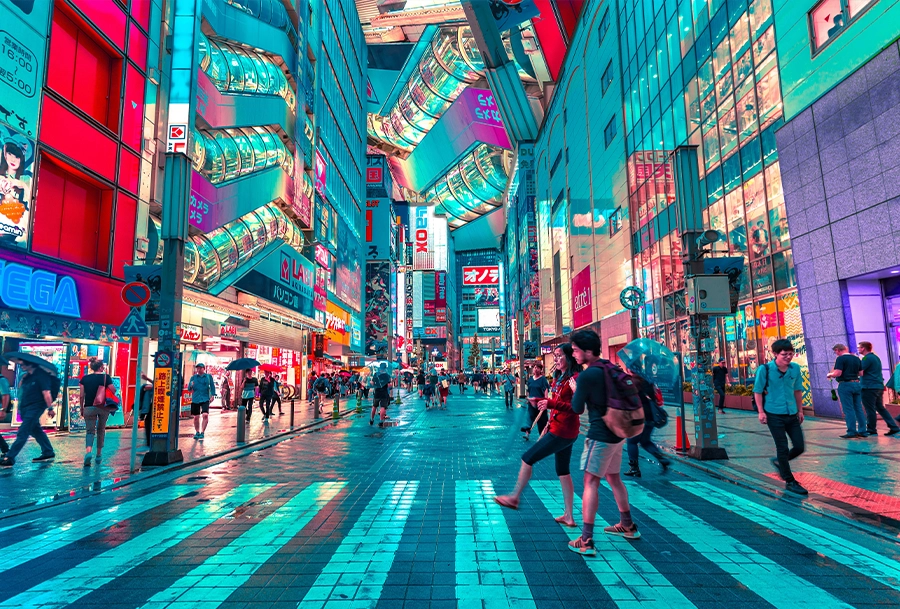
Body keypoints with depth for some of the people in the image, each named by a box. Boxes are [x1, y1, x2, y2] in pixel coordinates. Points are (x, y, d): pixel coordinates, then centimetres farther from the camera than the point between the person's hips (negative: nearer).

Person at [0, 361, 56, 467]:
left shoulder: (41, 375, -17)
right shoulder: (27, 375, 9)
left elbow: (46, 393, -19)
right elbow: (20, 387, 15)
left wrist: (50, 408, -19)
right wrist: (23, 378, 0)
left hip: (35, 407, -10)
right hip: (25, 407, 10)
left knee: (22, 433, -8)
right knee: (36, 430, 16)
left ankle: (9, 459, -6)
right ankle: (48, 453, 26)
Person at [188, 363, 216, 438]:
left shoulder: (209, 376, 6)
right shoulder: (193, 377, 8)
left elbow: (212, 386, 6)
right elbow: (189, 389, 7)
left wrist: (212, 395, -5)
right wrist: (191, 385, -15)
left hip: (205, 399, -2)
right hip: (195, 399, 2)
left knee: (205, 415, -17)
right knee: (196, 417, 9)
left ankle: (202, 432, -7)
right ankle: (197, 432, 25)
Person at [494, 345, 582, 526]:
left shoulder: (575, 378, -18)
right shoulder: (559, 378, 11)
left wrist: (551, 404, -32)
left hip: (563, 431, -10)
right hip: (558, 428, 10)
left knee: (527, 458, -1)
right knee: (563, 472, 14)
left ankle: (514, 497, 15)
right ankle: (568, 516, 23)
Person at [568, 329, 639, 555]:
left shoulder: (586, 375, -18)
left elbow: (577, 409, -9)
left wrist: (575, 389, 8)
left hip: (600, 435, -9)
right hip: (617, 432, 9)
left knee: (591, 482, -6)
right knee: (613, 477, 22)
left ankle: (586, 541, -6)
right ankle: (627, 526, 35)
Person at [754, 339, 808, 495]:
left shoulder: (795, 368, 0)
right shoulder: (765, 369, -13)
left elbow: (798, 390, 12)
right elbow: (758, 391, -7)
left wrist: (800, 410, 13)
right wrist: (761, 412, -10)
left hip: (792, 414, 5)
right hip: (774, 415, -5)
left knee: (800, 447, 7)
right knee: (783, 448, 1)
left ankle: (779, 462, 34)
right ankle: (790, 482, 14)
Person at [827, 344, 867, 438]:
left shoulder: (841, 358, -12)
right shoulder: (856, 359, 11)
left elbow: (837, 373, -19)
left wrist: (830, 374, 0)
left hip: (845, 385, -7)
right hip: (856, 384, 7)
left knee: (848, 409, -3)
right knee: (859, 409, 11)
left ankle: (852, 432, -2)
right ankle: (863, 431, 14)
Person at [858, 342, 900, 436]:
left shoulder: (867, 358, -14)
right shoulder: (876, 357, 18)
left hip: (869, 387, -10)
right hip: (879, 386, 10)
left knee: (870, 410, -2)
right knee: (880, 408, 15)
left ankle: (871, 430, 4)